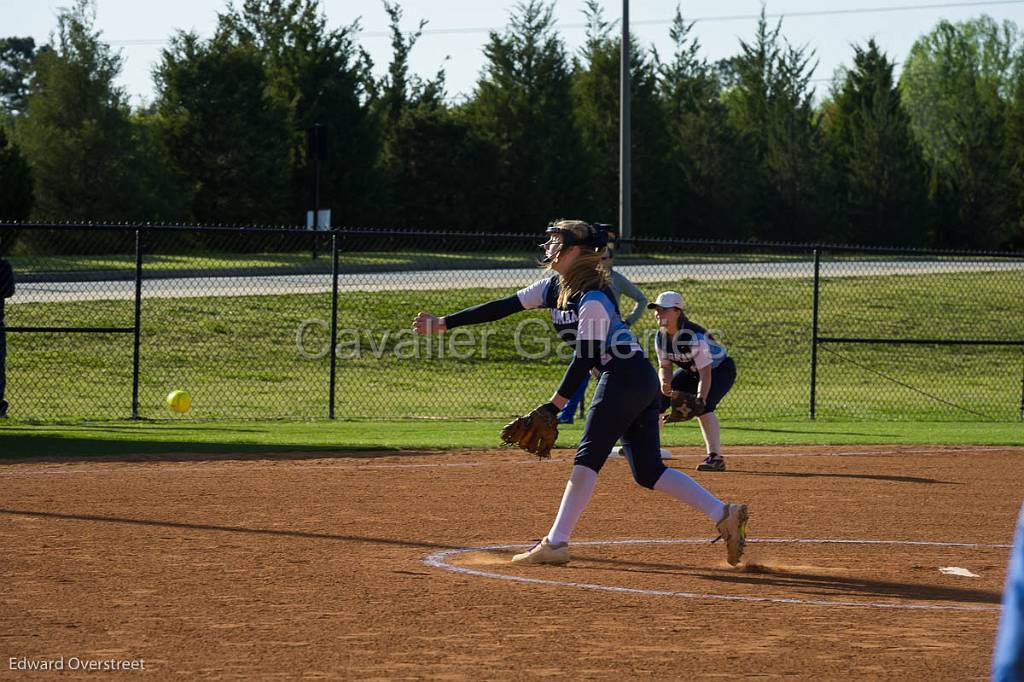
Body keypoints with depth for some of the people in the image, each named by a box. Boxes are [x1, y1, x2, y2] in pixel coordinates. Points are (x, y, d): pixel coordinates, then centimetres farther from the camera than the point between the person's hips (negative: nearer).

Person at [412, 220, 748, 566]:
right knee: (648, 472, 5)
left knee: (588, 459, -6)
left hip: (624, 377, -10)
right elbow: (503, 307, 10)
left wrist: (553, 407, -16)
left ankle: (555, 542, -4)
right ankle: (722, 514, -2)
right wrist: (442, 323, 7)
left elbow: (584, 360, -18)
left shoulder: (593, 300, -17)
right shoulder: (554, 287, 10)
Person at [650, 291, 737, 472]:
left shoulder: (695, 336, -35)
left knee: (702, 406, -33)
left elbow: (705, 372, -36)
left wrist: (700, 398, -48)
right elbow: (665, 366, -6)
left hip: (720, 369, -8)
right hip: (691, 372, 8)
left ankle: (715, 457, -29)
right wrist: (665, 383, -29)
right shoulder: (660, 337, -14)